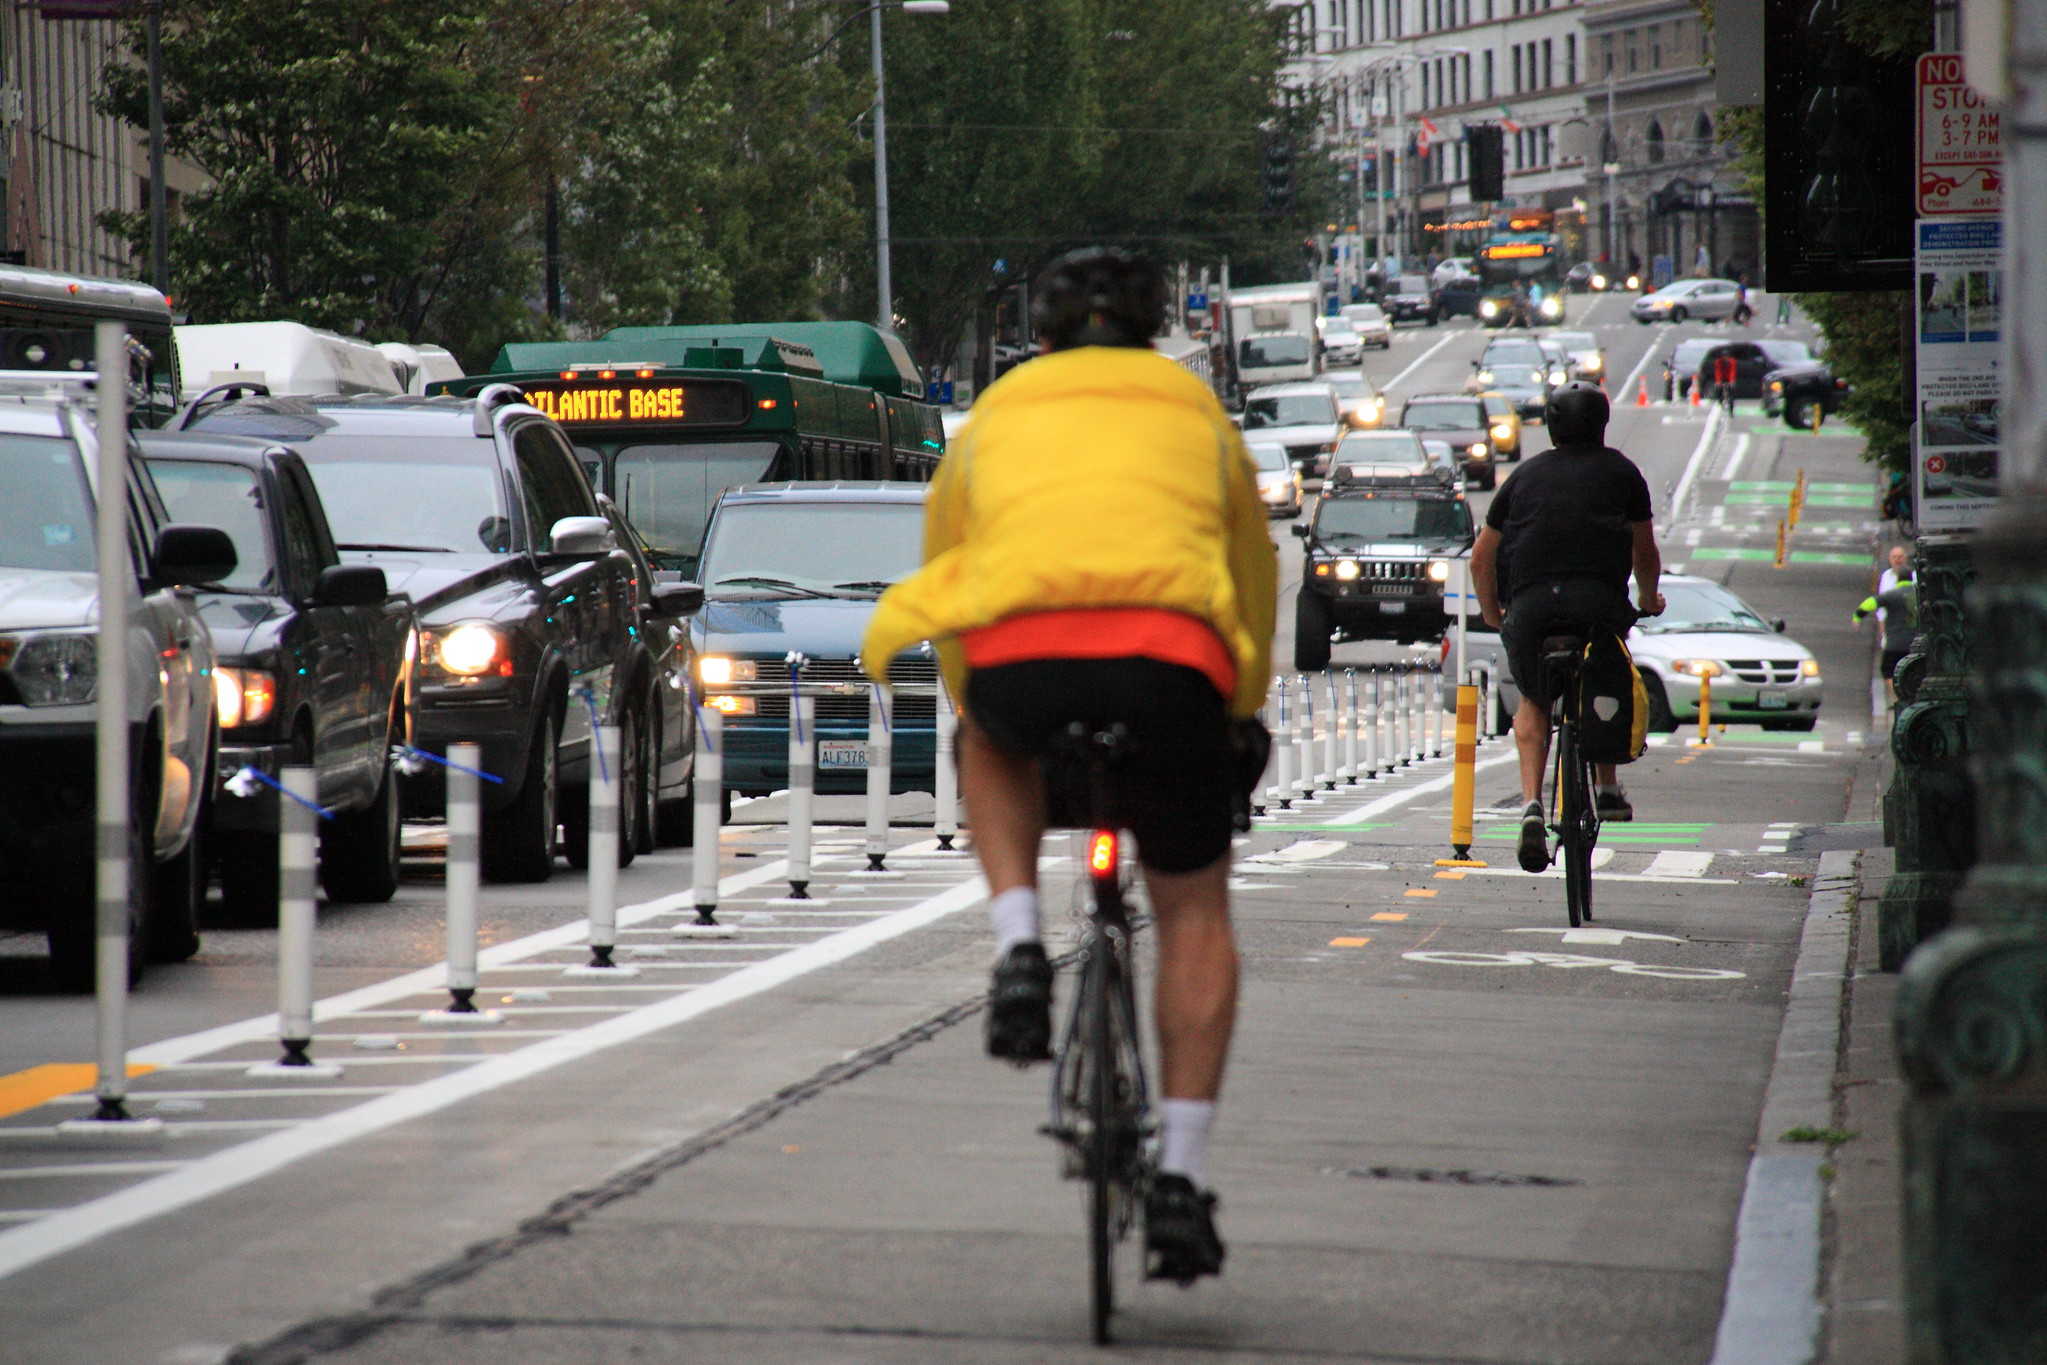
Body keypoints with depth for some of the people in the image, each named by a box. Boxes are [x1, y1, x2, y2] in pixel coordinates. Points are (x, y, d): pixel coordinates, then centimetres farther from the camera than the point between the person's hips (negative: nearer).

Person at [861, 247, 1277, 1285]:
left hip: (1020, 654, 0)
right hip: (1170, 656, 0)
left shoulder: (995, 419, 30)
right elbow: (1256, 585, 42)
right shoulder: (1198, 419, 31)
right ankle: (1180, 1175, 12)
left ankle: (1019, 947, 14)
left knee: (996, 752, 39)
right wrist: (1241, 712, 59)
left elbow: (944, 564, 41)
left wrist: (972, 704, 58)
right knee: (1193, 911, 20)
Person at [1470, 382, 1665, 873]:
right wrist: (1649, 601, 45)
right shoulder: (1620, 470, 19)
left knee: (1532, 703, 19)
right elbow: (1645, 553, 26)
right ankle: (1607, 788, 22)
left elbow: (1481, 560, 26)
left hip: (1529, 605, 1)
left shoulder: (1526, 475, 24)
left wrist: (1491, 612, 42)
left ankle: (1531, 804, -2)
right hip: (1600, 601, -1)